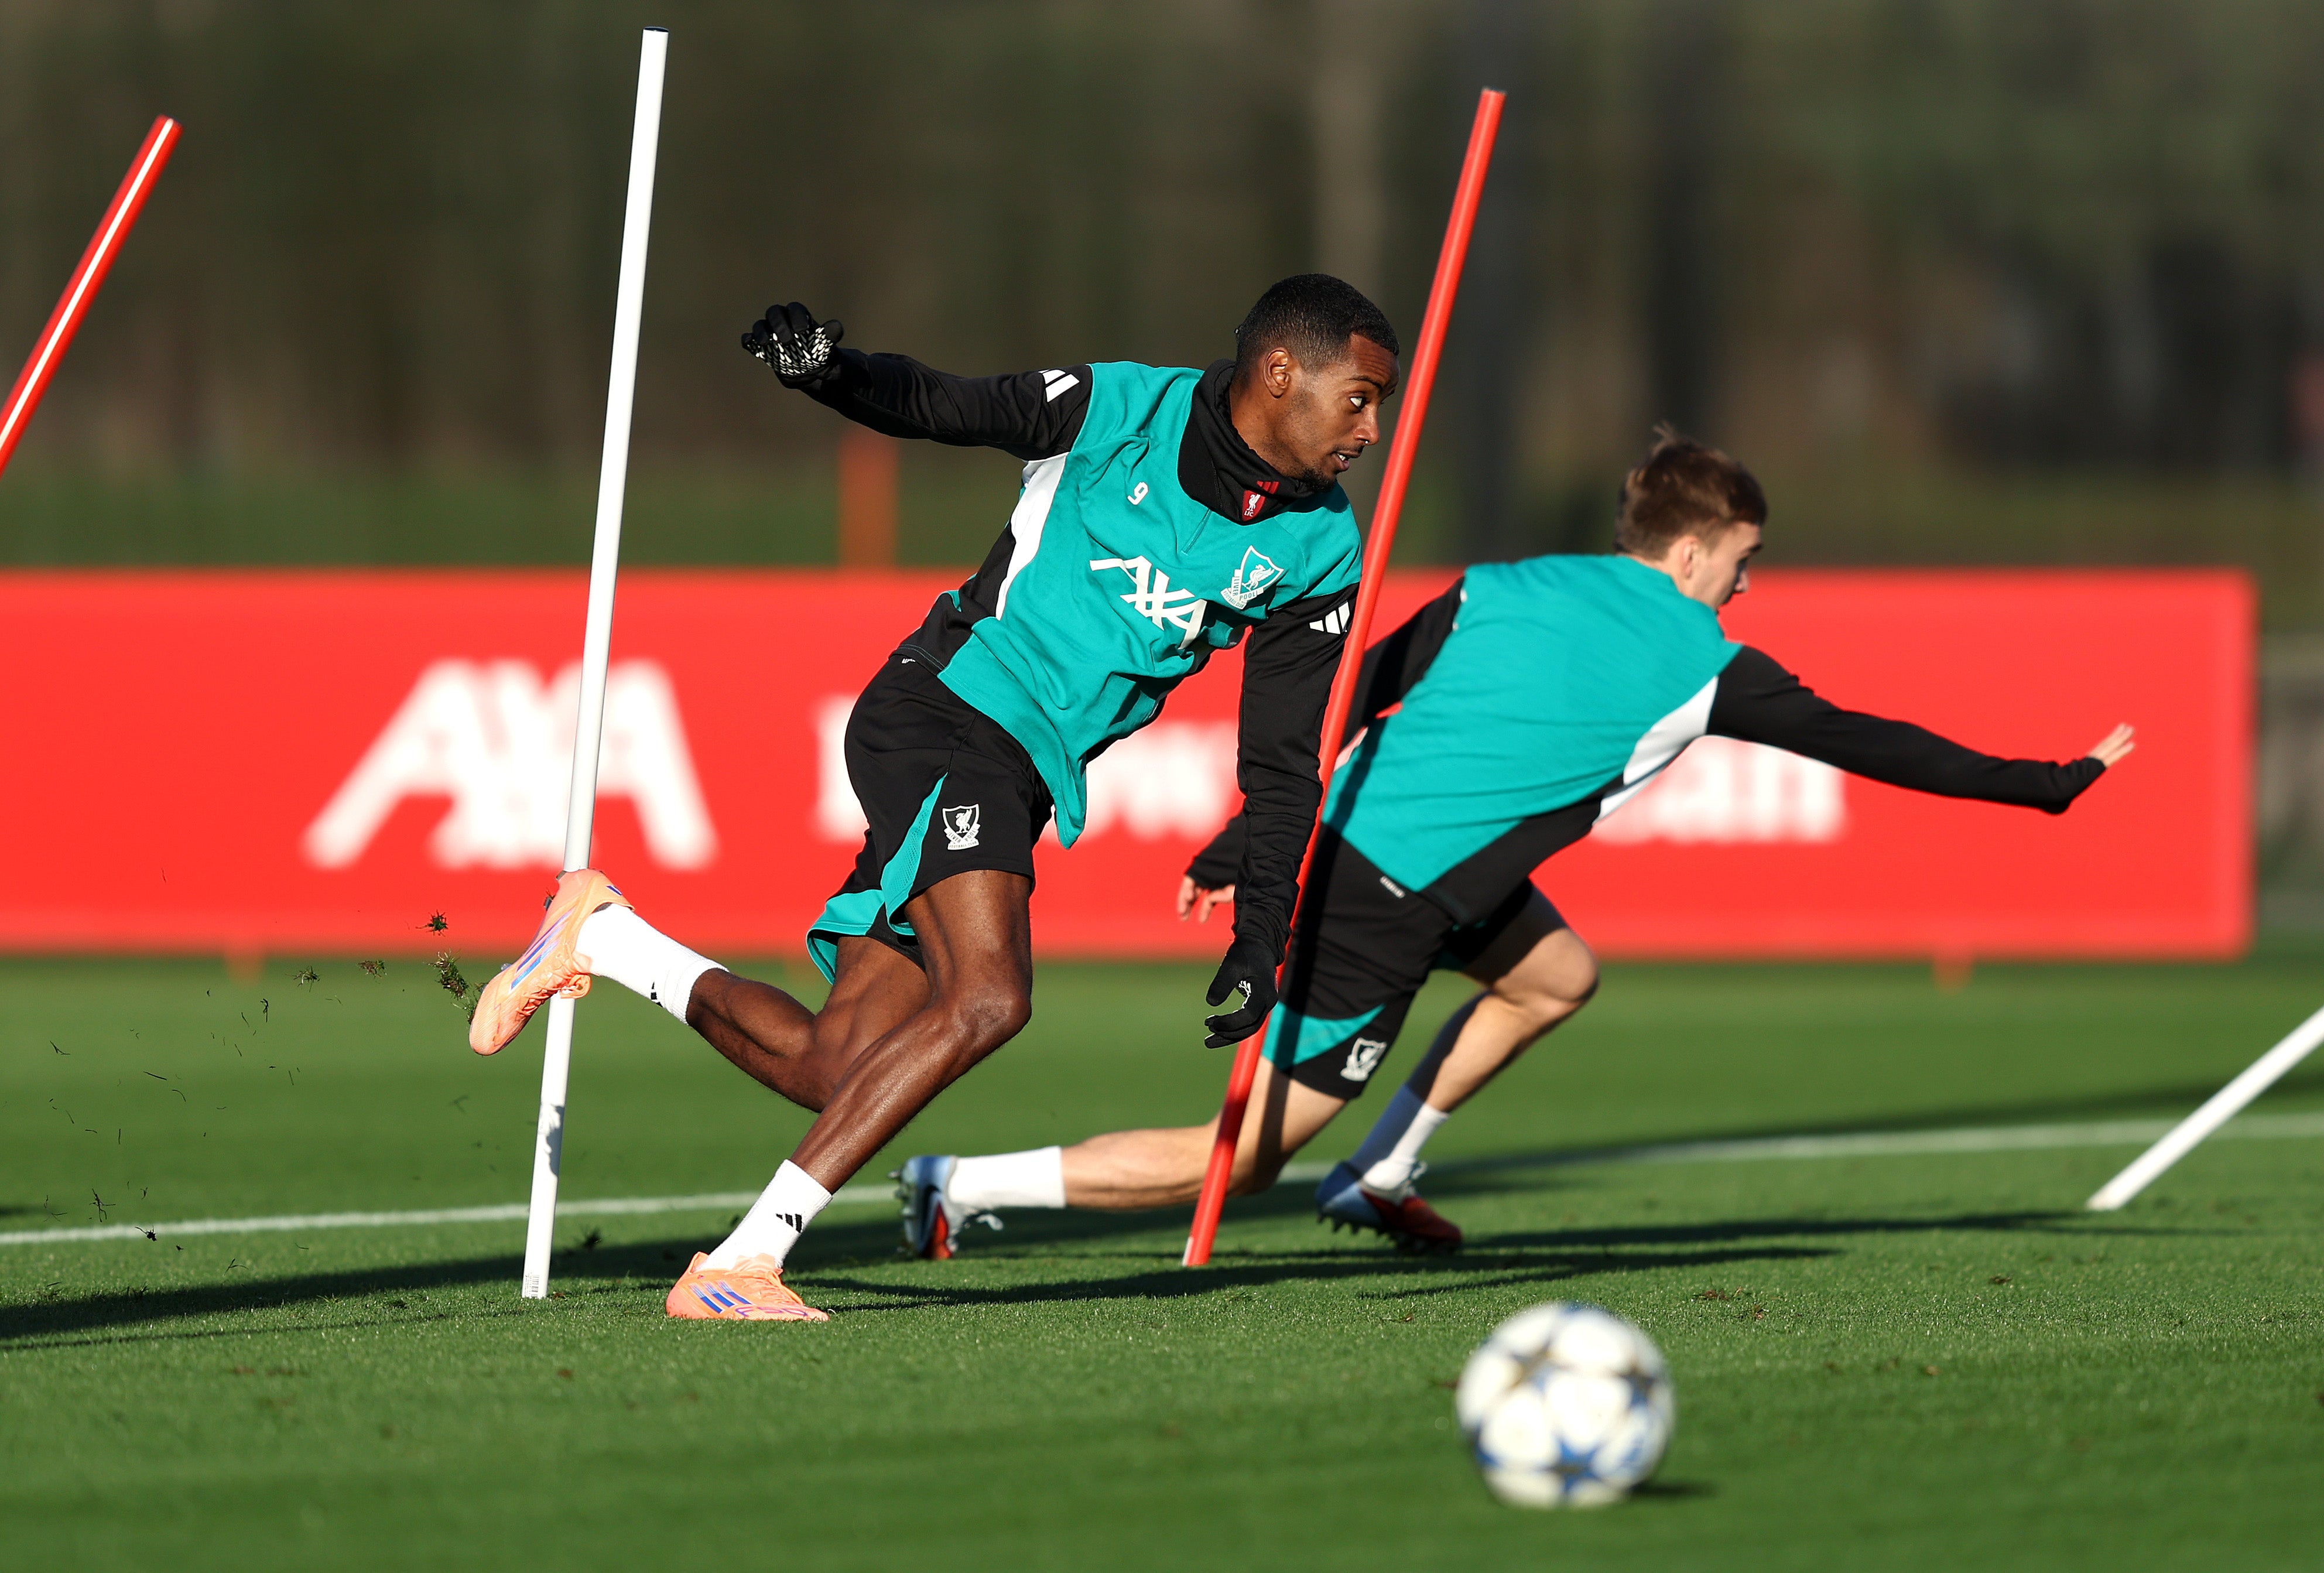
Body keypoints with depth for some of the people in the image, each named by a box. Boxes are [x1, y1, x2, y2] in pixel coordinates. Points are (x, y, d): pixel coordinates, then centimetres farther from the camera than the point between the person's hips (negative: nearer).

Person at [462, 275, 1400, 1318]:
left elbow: (1283, 761, 10)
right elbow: (936, 407, -6)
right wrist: (830, 371, -28)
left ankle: (604, 934, 22)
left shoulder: (1319, 553, 7)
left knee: (833, 1071, -1)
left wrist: (1260, 937, 0)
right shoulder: (1125, 411, -6)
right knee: (987, 996, -28)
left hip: (1021, 790, 7)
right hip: (949, 709, -7)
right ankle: (736, 1267, -27)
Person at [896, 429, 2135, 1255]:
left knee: (1557, 977, 24)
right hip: (1382, 910, -8)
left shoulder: (1501, 591, 12)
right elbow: (1866, 745, 5)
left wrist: (1240, 845, 16)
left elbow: (1340, 699, 11)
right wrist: (2047, 784, 15)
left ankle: (1378, 1177, 25)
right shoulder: (1701, 667, -3)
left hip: (1330, 837, 8)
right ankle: (961, 1191, -8)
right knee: (1244, 1157, -2)